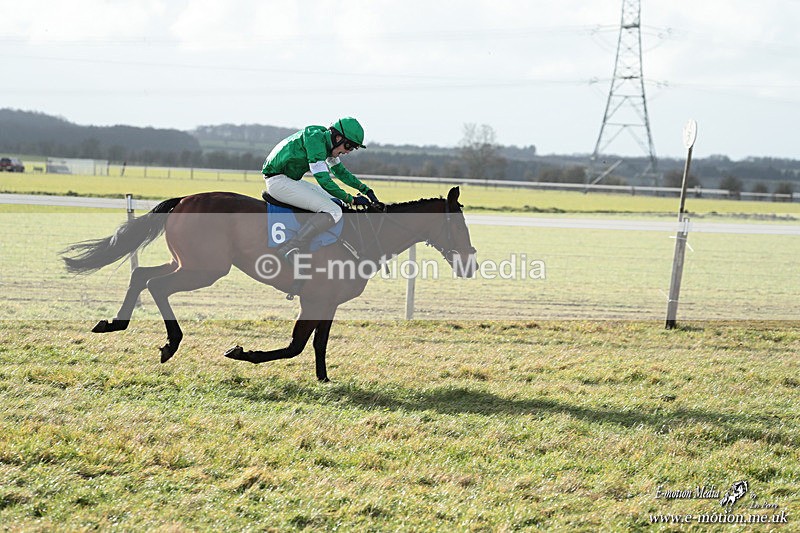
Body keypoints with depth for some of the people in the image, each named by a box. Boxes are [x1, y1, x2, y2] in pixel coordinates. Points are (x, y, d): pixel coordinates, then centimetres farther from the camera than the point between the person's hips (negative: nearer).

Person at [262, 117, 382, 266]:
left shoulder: (327, 141, 8)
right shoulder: (315, 140, -21)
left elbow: (340, 171, 23)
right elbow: (324, 181, -24)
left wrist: (366, 190, 15)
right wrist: (352, 200, -17)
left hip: (292, 180, 11)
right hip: (278, 181, -11)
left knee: (335, 201, 16)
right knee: (333, 212, -19)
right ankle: (289, 249, -29)